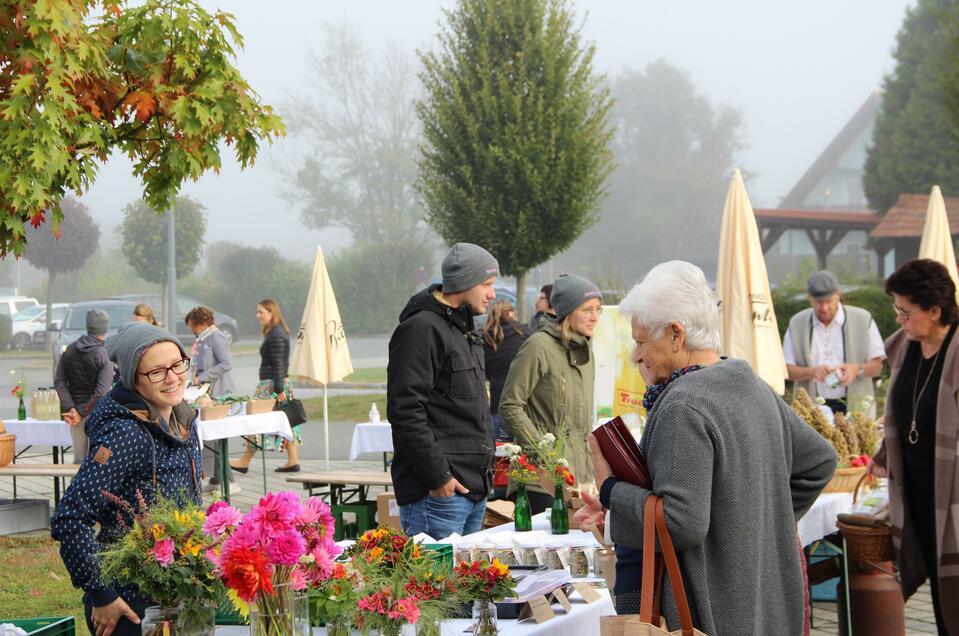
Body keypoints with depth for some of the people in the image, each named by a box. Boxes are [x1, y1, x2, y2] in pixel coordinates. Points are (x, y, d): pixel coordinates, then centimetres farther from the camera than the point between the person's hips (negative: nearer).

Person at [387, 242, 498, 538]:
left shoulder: (464, 330, 20)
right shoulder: (421, 329, -12)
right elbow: (405, 411, -19)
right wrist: (436, 476, -20)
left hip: (474, 489, 10)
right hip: (438, 491, -10)